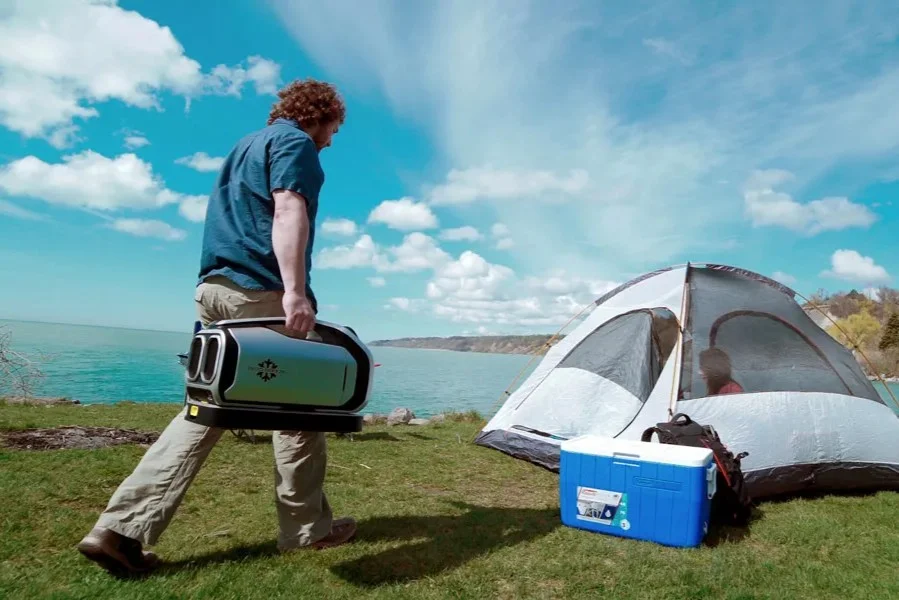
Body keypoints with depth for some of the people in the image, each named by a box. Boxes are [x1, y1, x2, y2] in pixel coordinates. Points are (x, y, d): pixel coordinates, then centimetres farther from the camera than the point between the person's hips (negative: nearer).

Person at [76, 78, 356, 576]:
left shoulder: (248, 144, 29)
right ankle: (306, 528, 12)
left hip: (215, 284, 9)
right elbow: (288, 209, -17)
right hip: (261, 289, -9)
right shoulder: (295, 142, 0)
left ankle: (122, 527, 3)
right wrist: (295, 290, -27)